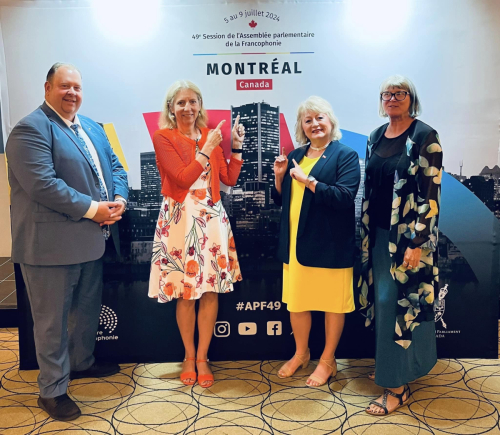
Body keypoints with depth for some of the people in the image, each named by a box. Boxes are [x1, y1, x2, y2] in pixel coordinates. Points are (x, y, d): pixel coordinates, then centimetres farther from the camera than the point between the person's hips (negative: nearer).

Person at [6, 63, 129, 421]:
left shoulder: (92, 128, 14)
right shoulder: (31, 129, -13)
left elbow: (114, 166, 14)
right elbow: (43, 184, -24)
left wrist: (119, 199, -6)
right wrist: (93, 209, -22)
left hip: (91, 240, 9)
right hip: (51, 244, -8)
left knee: (88, 308, 23)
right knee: (53, 320, 5)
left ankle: (82, 362, 45)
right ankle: (52, 390, 21)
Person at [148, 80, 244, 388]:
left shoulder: (210, 135, 11)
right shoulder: (163, 137, -2)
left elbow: (230, 179, 7)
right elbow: (183, 178, -13)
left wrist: (236, 146, 0)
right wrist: (207, 149, -15)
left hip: (212, 218, 4)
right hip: (180, 219, -3)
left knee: (211, 290, 4)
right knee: (186, 293, 4)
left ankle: (202, 358, 19)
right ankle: (189, 357, 23)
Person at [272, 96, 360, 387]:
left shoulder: (346, 155, -5)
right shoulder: (295, 156, 12)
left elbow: (345, 197, -19)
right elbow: (282, 200, 16)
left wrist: (307, 180, -21)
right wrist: (279, 176, -2)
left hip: (330, 244, -5)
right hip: (295, 243, 6)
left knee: (332, 303, 9)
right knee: (296, 301, 14)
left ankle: (328, 360, 27)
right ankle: (301, 353, 36)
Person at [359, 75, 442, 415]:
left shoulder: (424, 137, -10)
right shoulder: (376, 137, 9)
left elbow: (431, 193, -14)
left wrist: (417, 243, -18)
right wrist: (366, 232, 12)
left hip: (409, 234, -6)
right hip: (379, 232, 6)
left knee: (402, 301, -3)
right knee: (382, 299, 13)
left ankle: (398, 386, 10)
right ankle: (392, 365, 32)